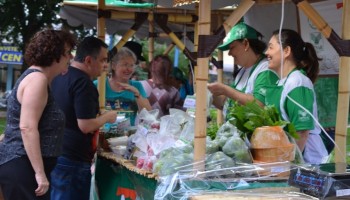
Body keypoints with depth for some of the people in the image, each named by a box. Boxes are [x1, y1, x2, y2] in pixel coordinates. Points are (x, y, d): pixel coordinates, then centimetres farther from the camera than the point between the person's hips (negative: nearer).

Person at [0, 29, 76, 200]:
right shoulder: (37, 78, -15)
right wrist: (40, 173, -24)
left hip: (23, 166, 11)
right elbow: (27, 127, -24)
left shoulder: (37, 77, 18)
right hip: (21, 167, -11)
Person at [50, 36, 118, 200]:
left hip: (53, 155, 9)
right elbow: (85, 126, -22)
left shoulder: (59, 76, 12)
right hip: (72, 160, -9)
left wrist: (99, 116, 23)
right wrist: (107, 117, -4)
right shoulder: (83, 83, -17)